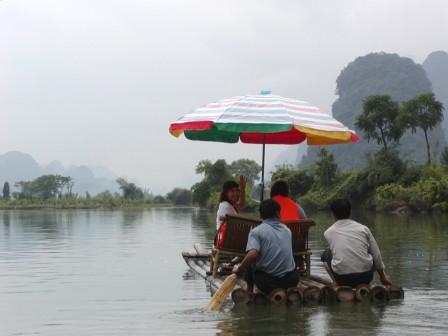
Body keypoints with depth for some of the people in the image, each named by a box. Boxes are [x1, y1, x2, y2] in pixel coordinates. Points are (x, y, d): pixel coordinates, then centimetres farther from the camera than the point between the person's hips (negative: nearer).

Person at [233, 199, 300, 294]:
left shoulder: (256, 231, -6)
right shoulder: (287, 230, 10)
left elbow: (252, 254, -22)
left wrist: (239, 269, -7)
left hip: (266, 282, -4)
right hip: (291, 281, 4)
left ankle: (249, 293, 26)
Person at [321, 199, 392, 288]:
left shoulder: (328, 233, 3)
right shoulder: (363, 228, 4)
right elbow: (376, 255, 9)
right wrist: (383, 276, 23)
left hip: (342, 278, -1)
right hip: (365, 277, 1)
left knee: (326, 254, 28)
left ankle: (337, 285, 12)